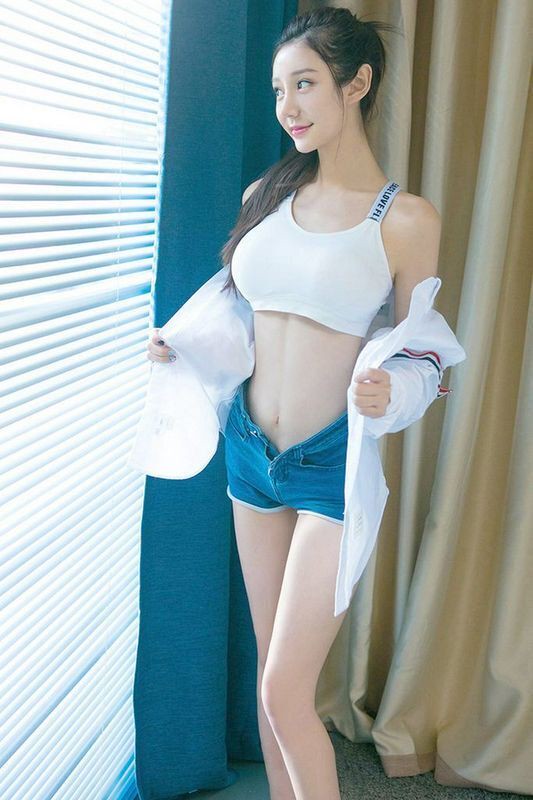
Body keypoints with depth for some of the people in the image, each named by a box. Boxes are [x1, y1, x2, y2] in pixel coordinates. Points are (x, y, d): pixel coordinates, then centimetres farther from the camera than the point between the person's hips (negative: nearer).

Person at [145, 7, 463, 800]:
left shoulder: (407, 219, -9)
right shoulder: (267, 194, 5)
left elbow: (412, 352, -3)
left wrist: (386, 392, -24)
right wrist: (183, 346, 0)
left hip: (334, 465, -5)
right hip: (250, 446, 5)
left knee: (286, 692, -4)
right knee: (272, 672, 16)